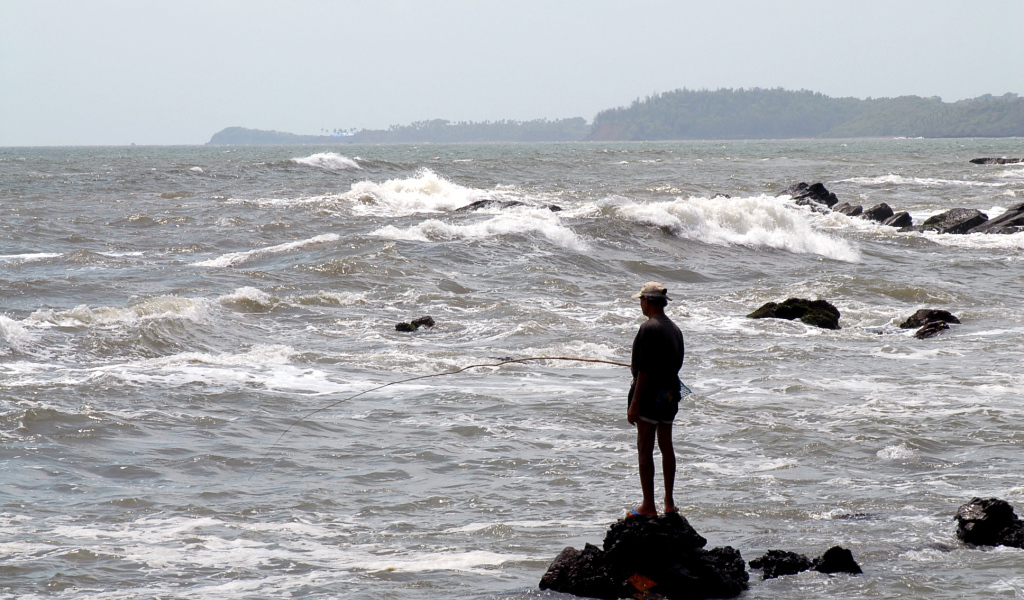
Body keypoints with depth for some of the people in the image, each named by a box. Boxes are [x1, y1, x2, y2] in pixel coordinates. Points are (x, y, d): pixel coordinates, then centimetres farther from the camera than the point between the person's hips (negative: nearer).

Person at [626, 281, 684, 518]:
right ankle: (669, 502, 20)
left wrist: (634, 404, -18)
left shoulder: (649, 328, -15)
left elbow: (645, 370, -20)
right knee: (666, 446, 15)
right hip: (670, 395, 8)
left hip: (650, 394, -8)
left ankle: (648, 506, -6)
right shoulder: (674, 329, 10)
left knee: (645, 449, -4)